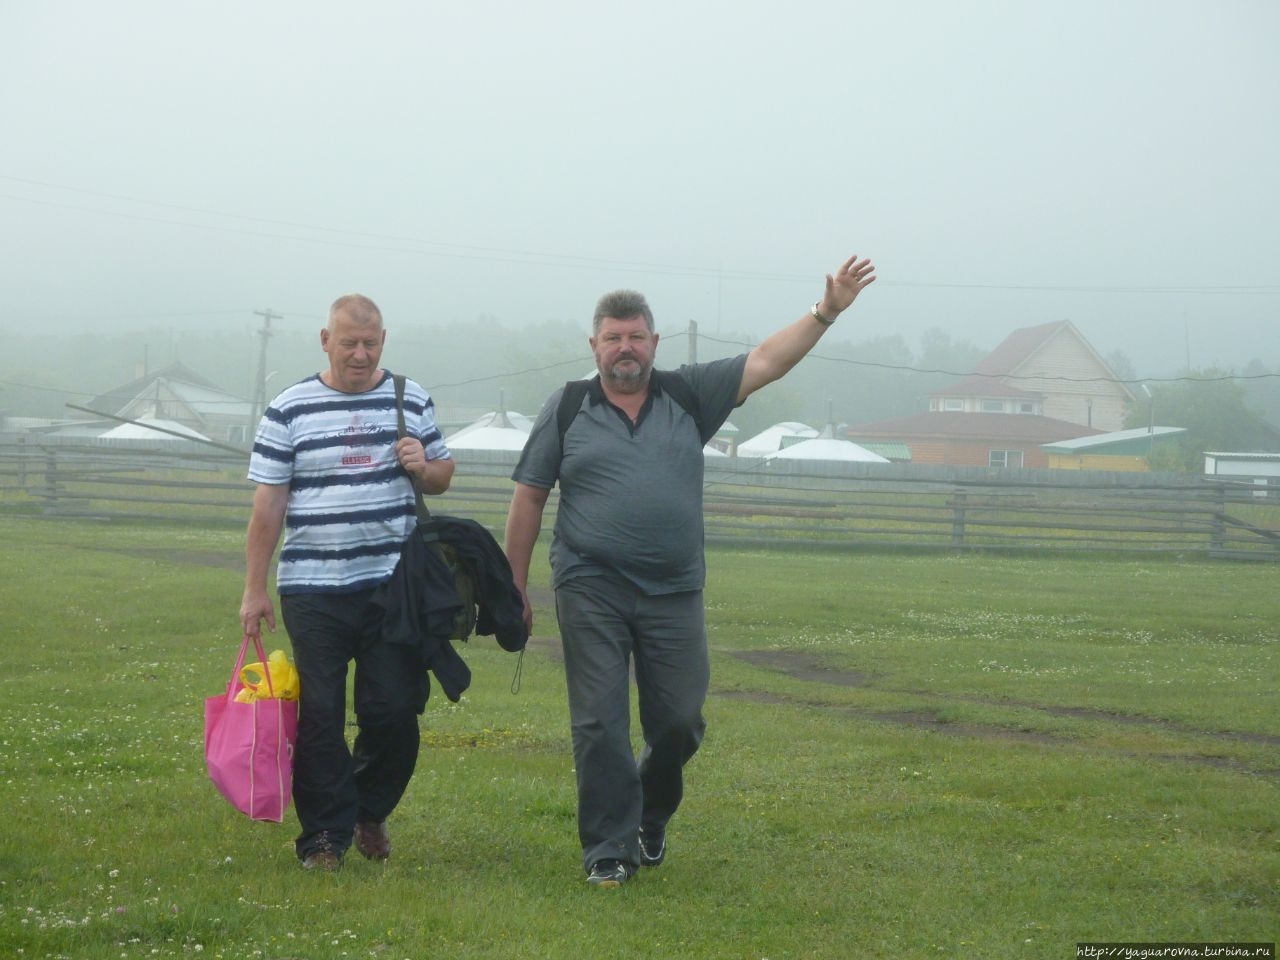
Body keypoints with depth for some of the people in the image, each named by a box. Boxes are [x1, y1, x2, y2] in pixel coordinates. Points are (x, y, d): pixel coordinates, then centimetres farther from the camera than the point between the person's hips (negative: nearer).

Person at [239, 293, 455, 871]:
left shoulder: (410, 401, 9)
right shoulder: (289, 410, 3)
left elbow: (442, 476, 19)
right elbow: (268, 506, 3)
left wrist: (424, 466, -6)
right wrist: (254, 589, 0)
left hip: (393, 584, 1)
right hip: (313, 590, -1)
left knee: (395, 710, 0)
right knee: (319, 718, 0)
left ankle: (370, 812, 24)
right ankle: (325, 835, 10)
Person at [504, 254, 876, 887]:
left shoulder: (689, 396, 7)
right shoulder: (566, 410, 4)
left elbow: (765, 363, 3)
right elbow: (528, 501, 6)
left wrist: (826, 311, -7)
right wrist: (515, 589, 4)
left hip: (674, 596, 2)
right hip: (591, 593, -2)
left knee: (680, 723, 5)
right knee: (600, 726, -3)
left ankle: (649, 819, 32)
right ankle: (609, 851, 6)